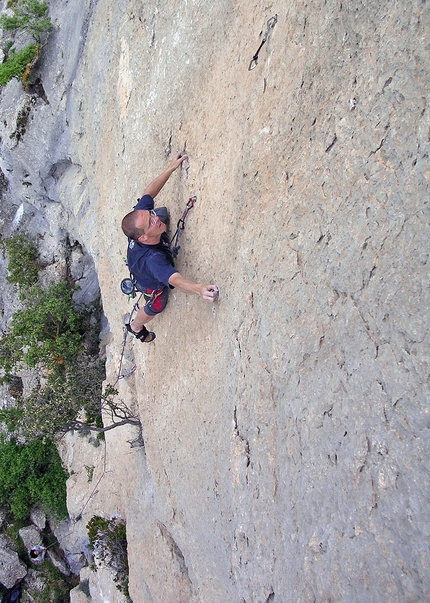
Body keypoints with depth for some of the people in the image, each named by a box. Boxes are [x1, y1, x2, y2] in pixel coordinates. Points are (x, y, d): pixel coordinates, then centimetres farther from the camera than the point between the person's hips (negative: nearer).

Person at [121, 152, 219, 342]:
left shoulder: (141, 212, -37)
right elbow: (175, 280, -69)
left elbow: (149, 193, -21)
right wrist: (200, 289, -88)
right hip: (153, 286, -5)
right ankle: (136, 327, 62)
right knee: (155, 308, 28)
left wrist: (171, 168, -26)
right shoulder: (152, 259, -55)